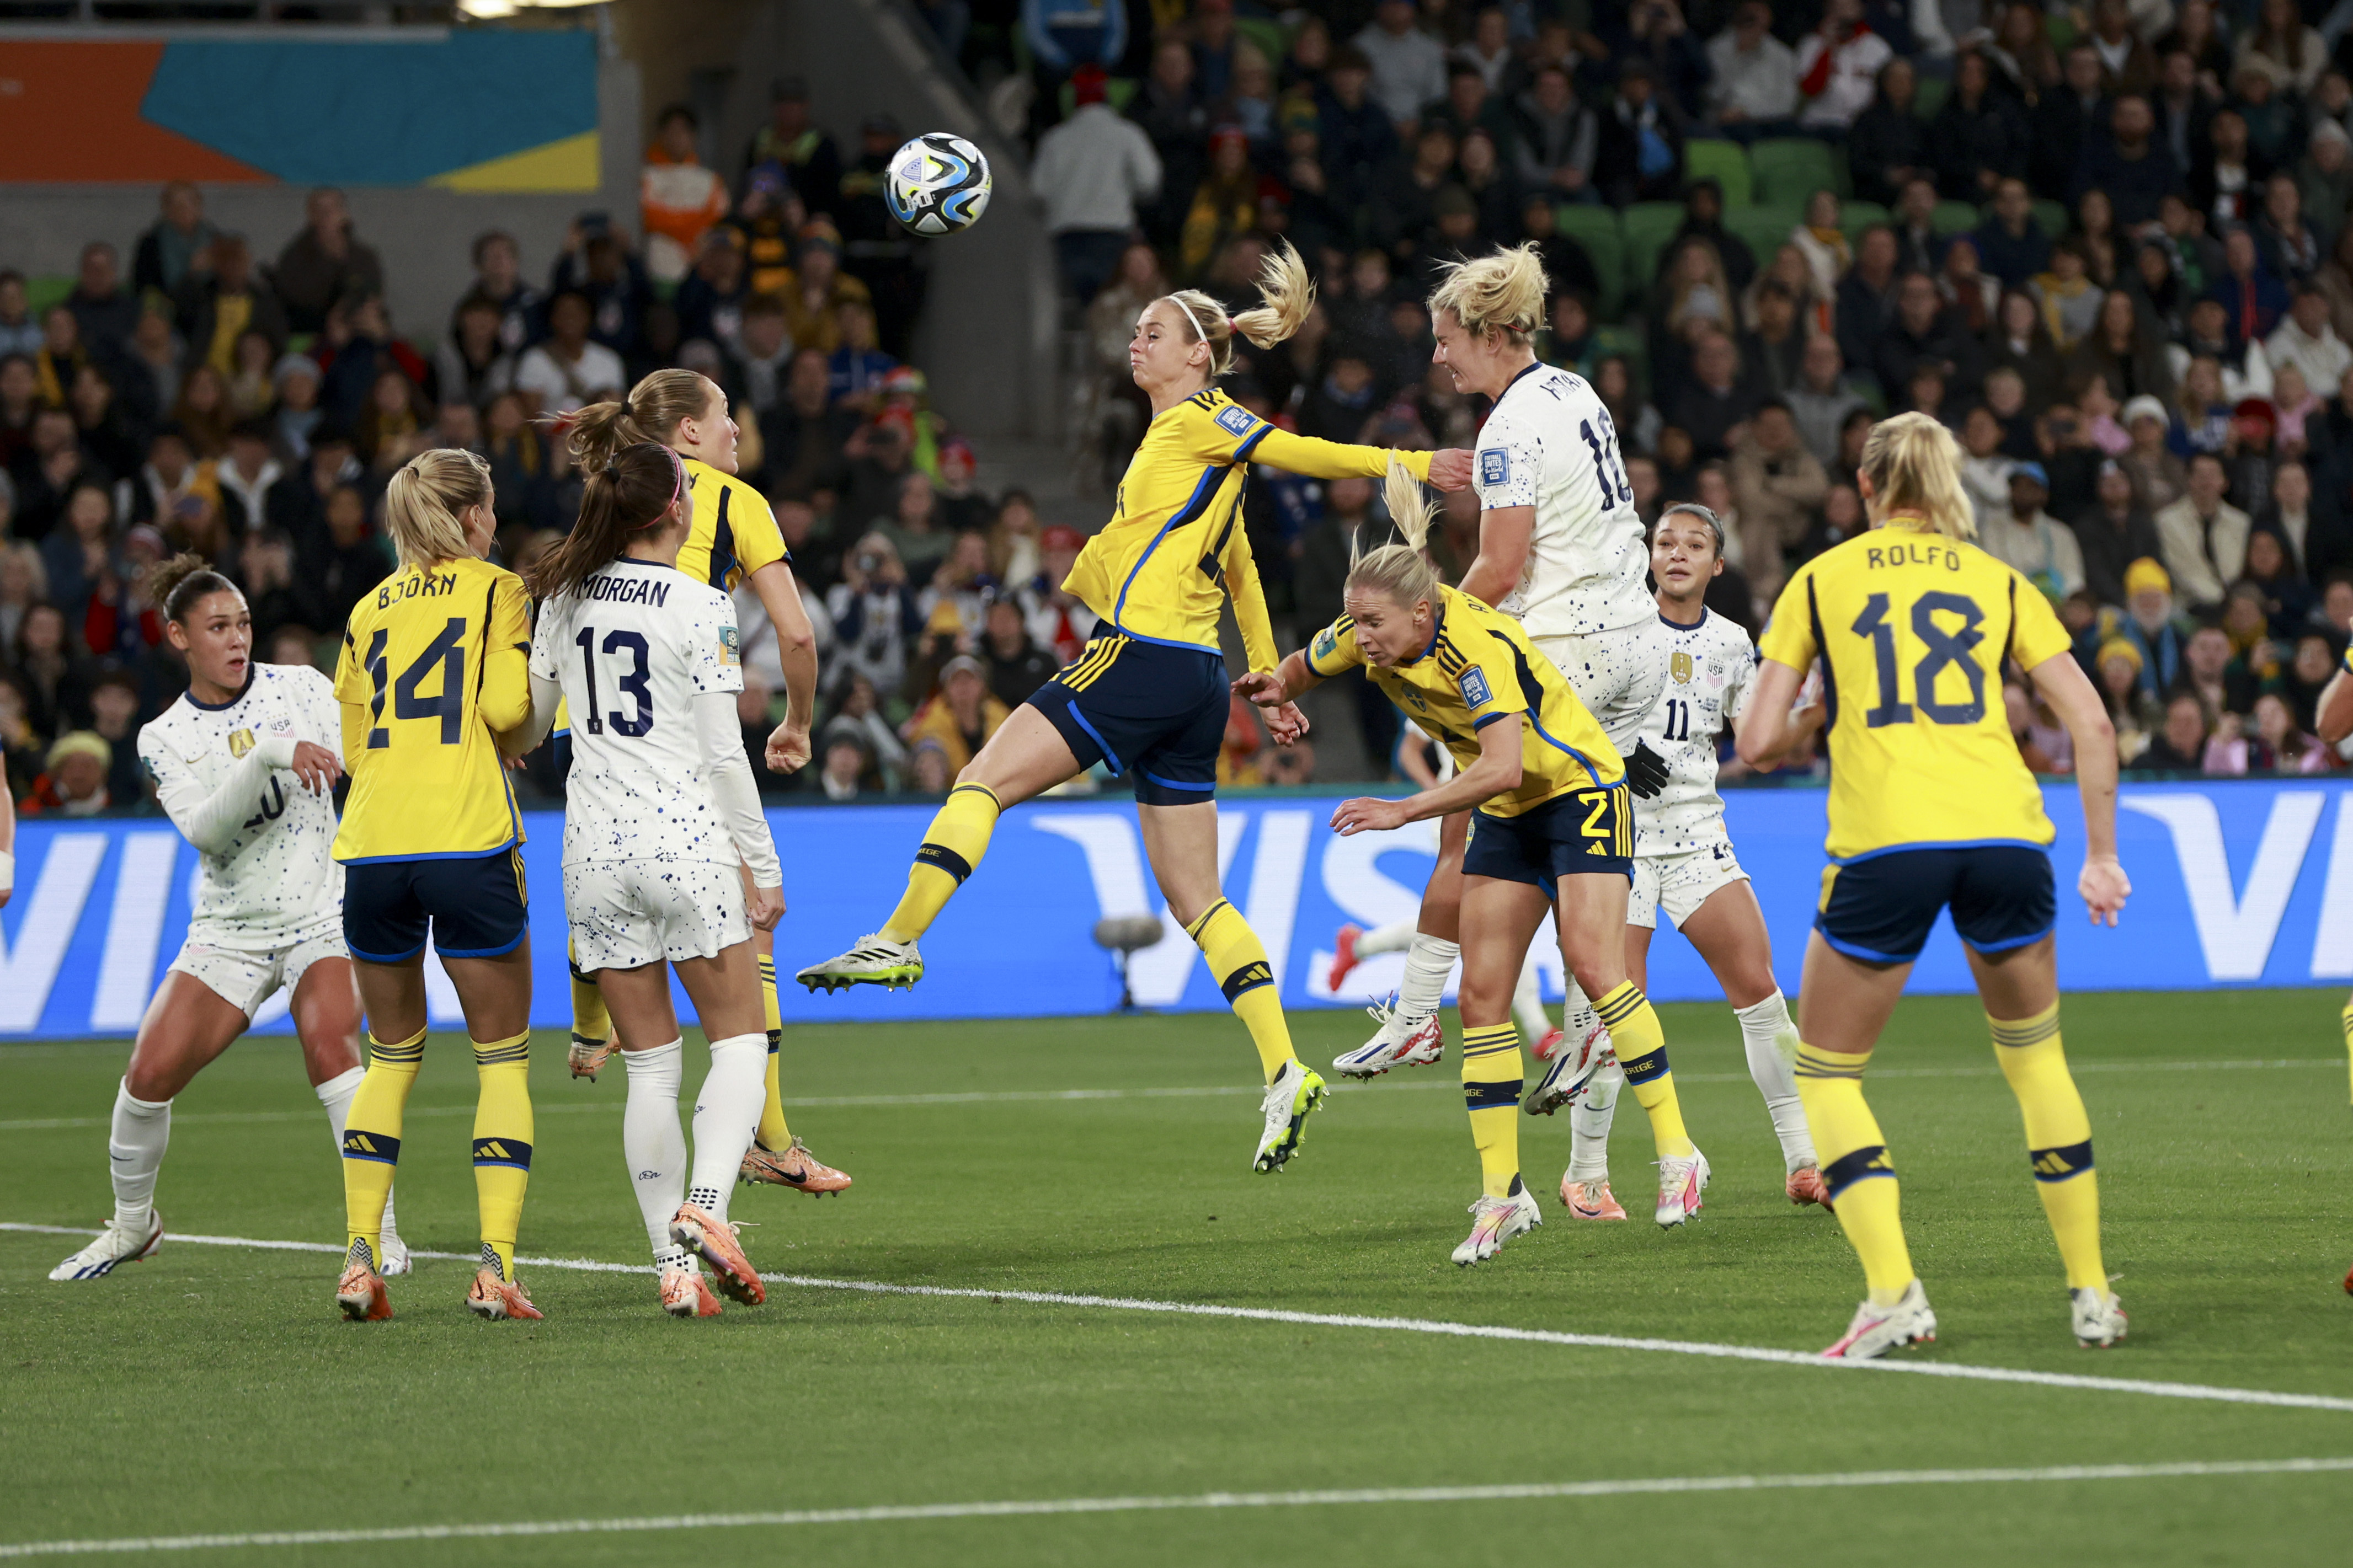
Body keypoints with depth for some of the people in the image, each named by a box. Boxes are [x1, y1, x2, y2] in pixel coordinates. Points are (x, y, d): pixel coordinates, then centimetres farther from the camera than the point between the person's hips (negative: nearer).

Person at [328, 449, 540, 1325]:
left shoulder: (370, 610, 18)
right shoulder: (496, 590, 5)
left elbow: (353, 744, 16)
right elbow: (507, 707, -7)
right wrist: (539, 705, 14)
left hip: (372, 848, 4)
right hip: (467, 841, -4)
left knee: (391, 1055, 17)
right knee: (503, 1059, 3)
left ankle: (361, 1253, 6)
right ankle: (495, 1264, -9)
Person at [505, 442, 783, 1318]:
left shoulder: (564, 599, 7)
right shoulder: (700, 606, -7)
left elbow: (526, 726, 20)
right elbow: (722, 753, -8)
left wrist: (505, 753, 43)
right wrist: (764, 866, -1)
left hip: (594, 845, 5)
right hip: (686, 841, -4)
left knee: (650, 1065, 7)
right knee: (740, 1043, 3)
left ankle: (672, 1264, 2)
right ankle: (705, 1205, -21)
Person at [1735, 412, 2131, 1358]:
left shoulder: (1821, 580, 13)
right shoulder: (1998, 581, 17)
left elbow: (1758, 743, 7)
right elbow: (2091, 722, 9)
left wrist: (1791, 737, 29)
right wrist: (2101, 855, 15)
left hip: (1885, 844, -2)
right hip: (2005, 832, 2)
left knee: (1826, 1073, 12)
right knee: (2034, 1056, 24)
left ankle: (1893, 1292, -7)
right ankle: (2090, 1291, 21)